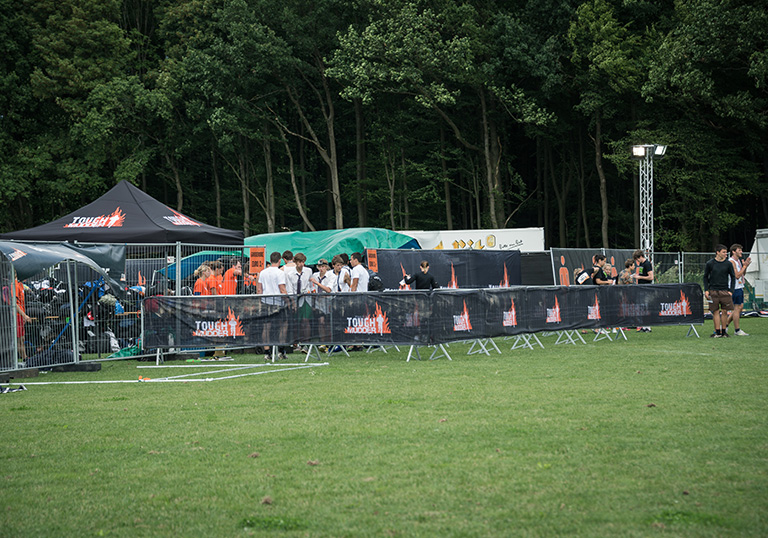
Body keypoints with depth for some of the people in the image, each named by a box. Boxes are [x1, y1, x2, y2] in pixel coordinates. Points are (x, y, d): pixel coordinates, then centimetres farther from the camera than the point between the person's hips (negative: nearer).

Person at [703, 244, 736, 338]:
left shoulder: (728, 264, 4)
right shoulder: (710, 264, 1)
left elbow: (733, 277, 10)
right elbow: (705, 277, 10)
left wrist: (731, 291, 1)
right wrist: (706, 290, 1)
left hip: (725, 291, 1)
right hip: (713, 291, -1)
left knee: (724, 311, 1)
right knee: (716, 311, -2)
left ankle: (723, 331, 11)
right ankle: (717, 331, 1)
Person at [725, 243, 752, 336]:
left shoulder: (738, 261, 15)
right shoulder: (731, 261, -15)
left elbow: (743, 274, 19)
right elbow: (737, 275, -20)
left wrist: (746, 266, 4)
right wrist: (744, 266, -15)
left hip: (740, 287, 10)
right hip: (735, 287, -10)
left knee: (740, 307, 11)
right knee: (737, 308, -6)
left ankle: (725, 324, 19)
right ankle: (737, 330, 0)